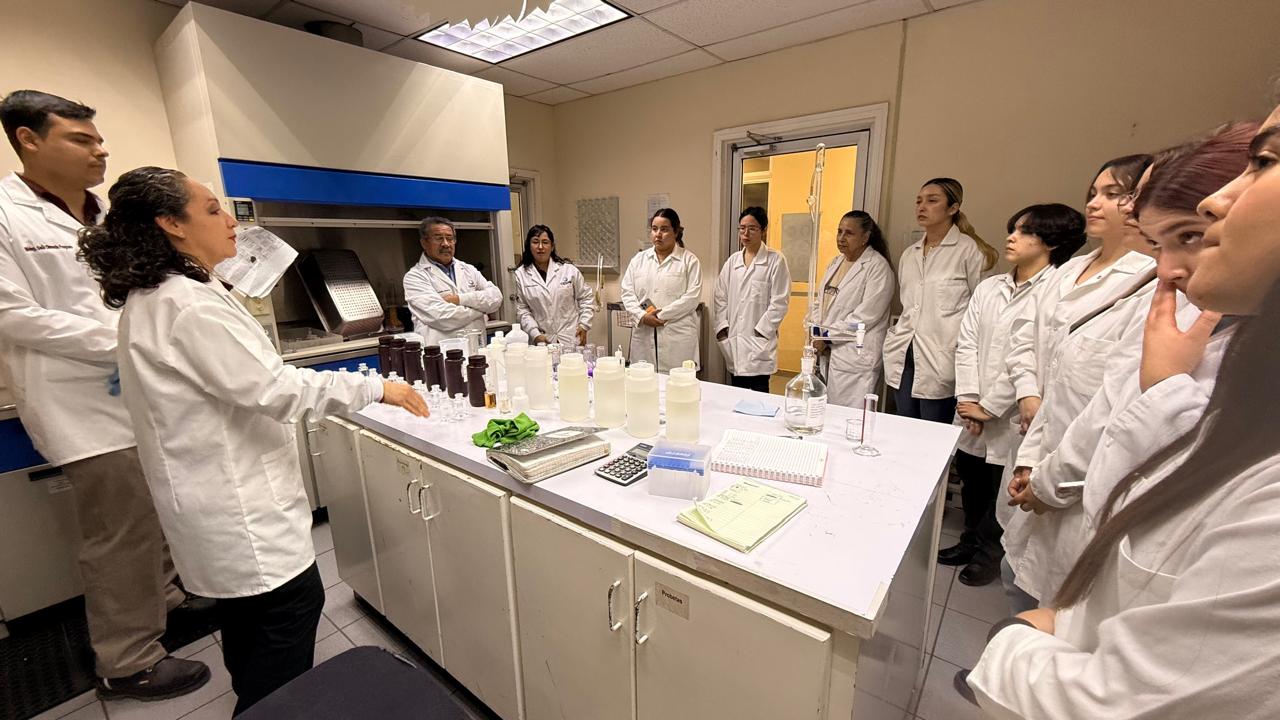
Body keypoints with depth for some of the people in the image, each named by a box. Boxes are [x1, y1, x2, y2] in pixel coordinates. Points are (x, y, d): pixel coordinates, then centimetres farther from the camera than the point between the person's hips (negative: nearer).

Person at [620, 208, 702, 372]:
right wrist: (642, 316, -9)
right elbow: (627, 292, 7)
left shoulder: (689, 260, 3)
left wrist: (661, 314, -11)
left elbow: (692, 297, -7)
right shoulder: (639, 259, 14)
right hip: (644, 336, 3)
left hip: (678, 338, -3)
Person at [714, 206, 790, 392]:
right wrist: (722, 326, 1)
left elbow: (780, 301, -7)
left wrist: (761, 331, -11)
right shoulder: (733, 260, 11)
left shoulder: (775, 260, -4)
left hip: (759, 340, -4)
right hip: (733, 339, 5)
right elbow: (721, 297, 11)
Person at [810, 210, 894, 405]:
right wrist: (816, 337, 1)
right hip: (826, 353, 7)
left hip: (856, 357, -7)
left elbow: (865, 315, -16)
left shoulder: (878, 267, -8)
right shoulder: (835, 263, 15)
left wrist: (827, 337, -12)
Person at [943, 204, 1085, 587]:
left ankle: (991, 554, 34)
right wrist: (969, 398, -6)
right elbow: (966, 343, 4)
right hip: (973, 416, 6)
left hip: (1012, 420, -5)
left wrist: (989, 407, -13)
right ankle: (971, 541, 41)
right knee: (970, 482, 19)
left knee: (1002, 491, 11)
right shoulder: (988, 287, 8)